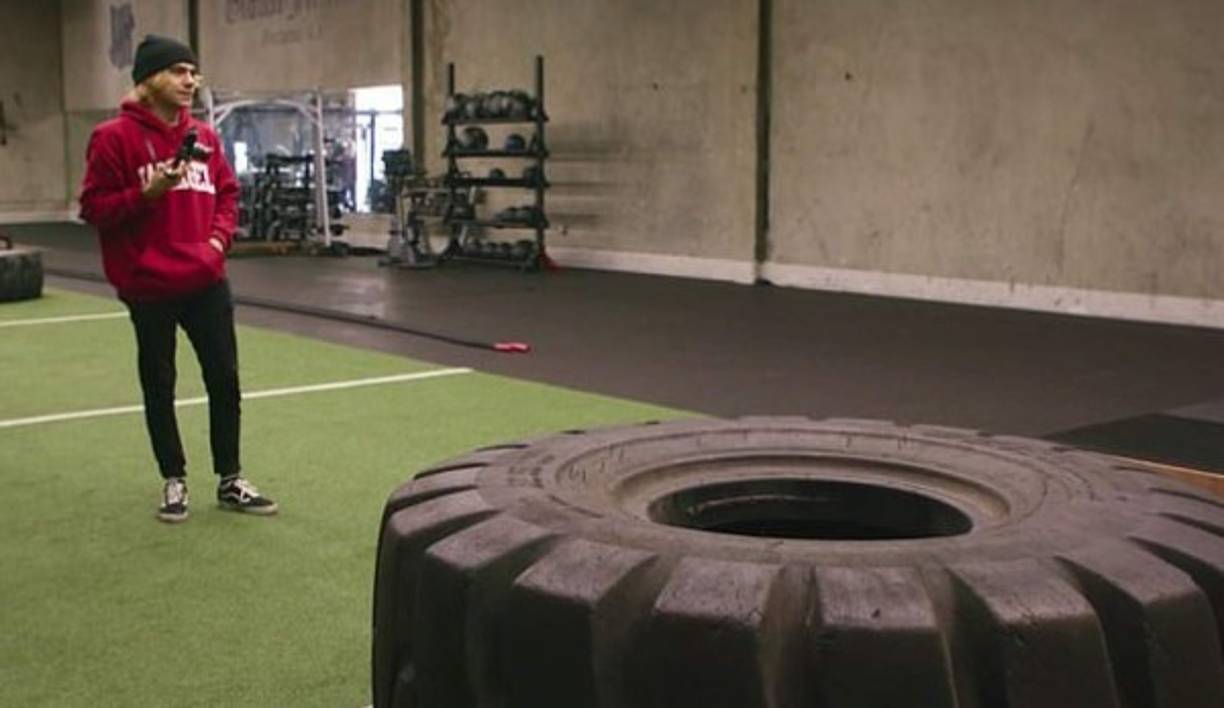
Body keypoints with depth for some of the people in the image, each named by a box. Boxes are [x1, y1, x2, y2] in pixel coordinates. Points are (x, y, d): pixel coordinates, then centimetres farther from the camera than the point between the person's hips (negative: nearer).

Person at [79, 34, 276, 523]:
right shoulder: (114, 138, -9)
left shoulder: (204, 136, 6)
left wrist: (219, 236, 0)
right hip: (148, 286, -4)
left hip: (206, 281, 5)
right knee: (159, 386, 8)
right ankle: (174, 482, 24)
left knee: (225, 379, 7)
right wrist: (148, 193, -22)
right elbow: (94, 209, -9)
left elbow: (227, 193, 17)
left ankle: (230, 482, 21)